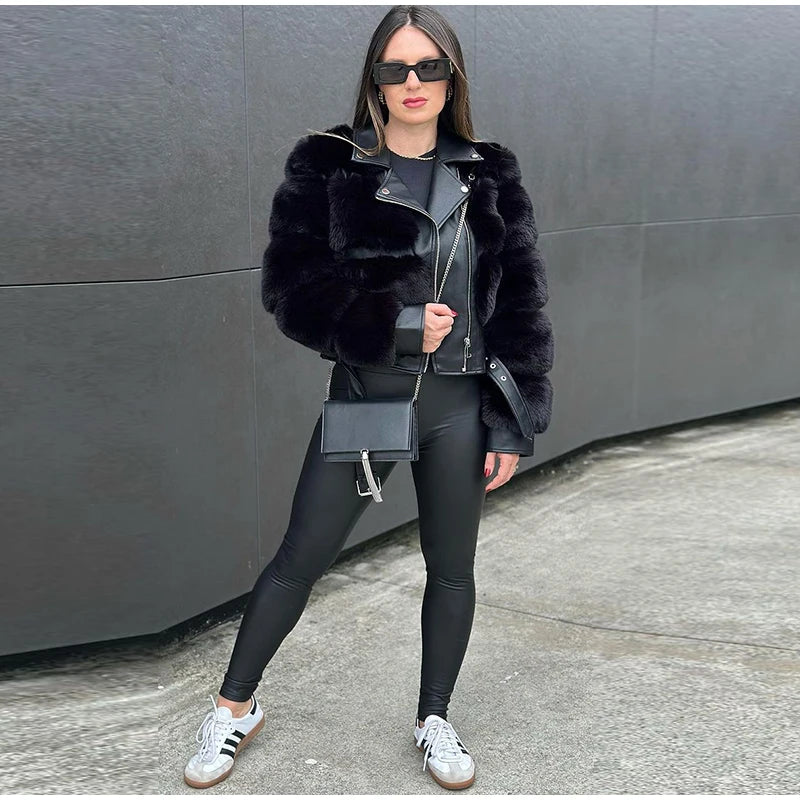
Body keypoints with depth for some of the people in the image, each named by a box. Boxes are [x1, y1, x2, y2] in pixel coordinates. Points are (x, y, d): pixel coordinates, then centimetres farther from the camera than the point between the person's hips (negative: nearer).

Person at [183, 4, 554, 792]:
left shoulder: (489, 179, 4)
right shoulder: (328, 166, -3)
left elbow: (521, 306, 4)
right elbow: (291, 286, -9)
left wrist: (512, 426, 0)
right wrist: (397, 324, -17)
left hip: (459, 402, 2)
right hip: (364, 393, -2)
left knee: (452, 568, 12)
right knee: (300, 557, 7)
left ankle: (434, 719, 32)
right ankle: (234, 707, 28)